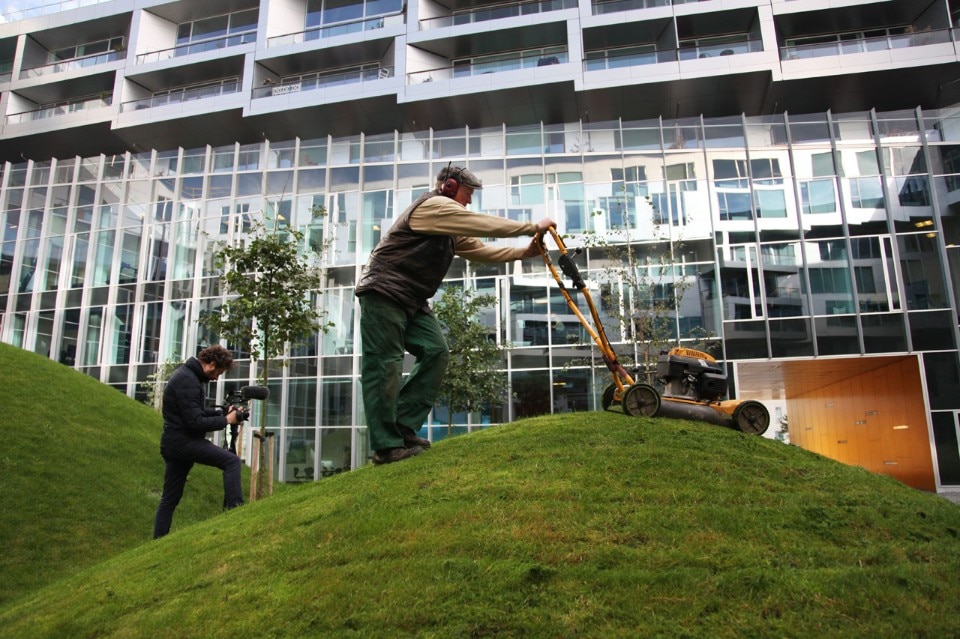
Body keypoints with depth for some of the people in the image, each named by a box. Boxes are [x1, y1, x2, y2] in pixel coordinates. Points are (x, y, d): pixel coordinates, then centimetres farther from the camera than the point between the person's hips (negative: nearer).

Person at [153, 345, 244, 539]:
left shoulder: (190, 375, 14)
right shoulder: (187, 381, -18)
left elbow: (197, 412, 23)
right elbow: (196, 422, -22)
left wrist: (222, 413, 9)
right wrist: (225, 420, -11)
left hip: (174, 443, 11)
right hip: (183, 441, -11)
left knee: (170, 497, 13)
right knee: (232, 461, -17)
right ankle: (234, 511, -21)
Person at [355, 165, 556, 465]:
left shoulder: (451, 229, 22)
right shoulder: (433, 206, -9)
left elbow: (480, 250, 16)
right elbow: (485, 225, -14)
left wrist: (524, 252, 6)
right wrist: (533, 226, -8)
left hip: (411, 300, 10)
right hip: (383, 293, -10)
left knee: (435, 352, -2)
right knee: (385, 365, -11)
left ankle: (402, 427, 1)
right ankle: (387, 446, -8)